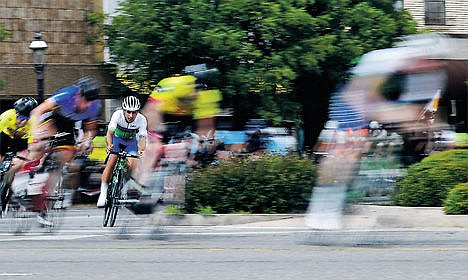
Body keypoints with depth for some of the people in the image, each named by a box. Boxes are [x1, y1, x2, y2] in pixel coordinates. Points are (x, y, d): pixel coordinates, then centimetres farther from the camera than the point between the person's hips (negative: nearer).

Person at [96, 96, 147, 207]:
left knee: (131, 165, -20)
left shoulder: (141, 120, -28)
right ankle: (103, 193, -13)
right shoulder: (117, 115, -31)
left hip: (131, 141, 1)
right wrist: (109, 145, -60)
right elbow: (109, 132, -40)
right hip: (117, 139, -1)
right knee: (111, 162, -20)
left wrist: (141, 150, -54)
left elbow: (142, 138, -33)